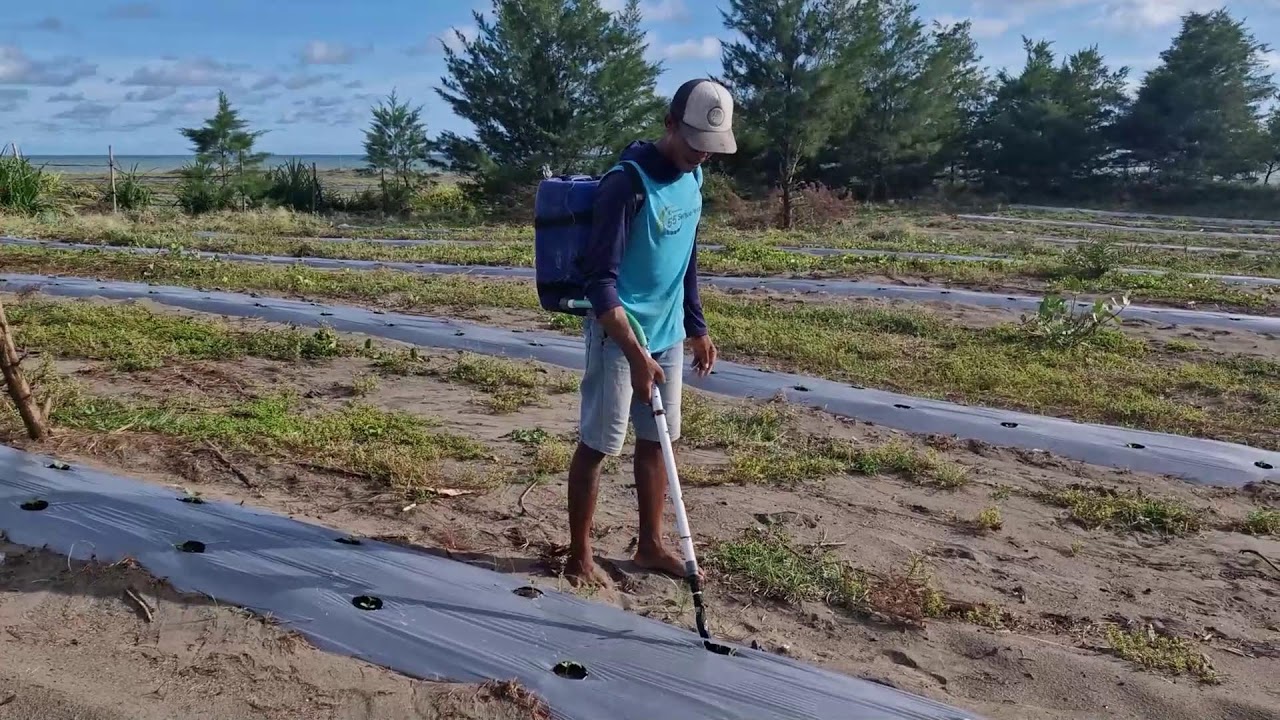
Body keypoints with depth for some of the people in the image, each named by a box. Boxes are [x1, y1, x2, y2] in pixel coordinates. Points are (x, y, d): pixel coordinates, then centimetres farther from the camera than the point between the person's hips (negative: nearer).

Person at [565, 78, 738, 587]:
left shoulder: (693, 178, 6)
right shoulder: (627, 183, -19)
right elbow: (600, 278, -22)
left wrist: (696, 328, 18)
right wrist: (634, 352, -28)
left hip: (667, 334, 8)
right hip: (618, 336, -7)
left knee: (654, 441, 15)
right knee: (597, 445, 2)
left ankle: (650, 545, 28)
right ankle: (579, 556, 15)